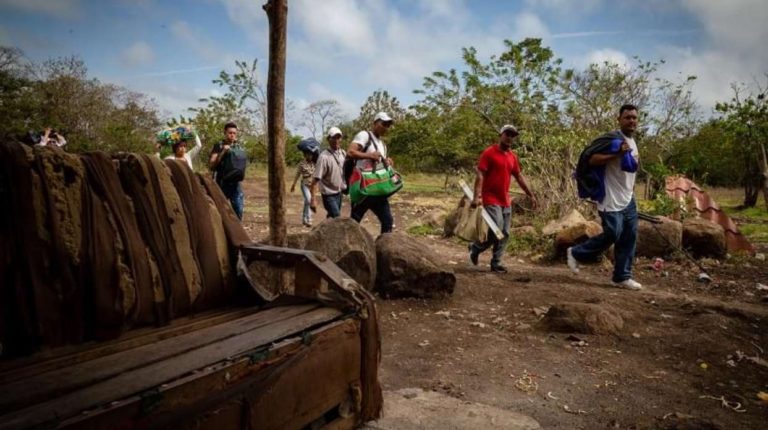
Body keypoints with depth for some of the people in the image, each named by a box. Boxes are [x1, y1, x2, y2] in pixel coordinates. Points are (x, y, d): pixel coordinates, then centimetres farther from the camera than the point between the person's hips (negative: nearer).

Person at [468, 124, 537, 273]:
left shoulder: (513, 156, 12)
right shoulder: (489, 152, -8)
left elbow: (519, 177, 19)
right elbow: (480, 175, -15)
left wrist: (531, 195, 17)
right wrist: (477, 196, -26)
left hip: (506, 201, 7)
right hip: (491, 200, -7)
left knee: (505, 234, 5)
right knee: (496, 231, -14)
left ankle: (496, 263, 14)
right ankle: (476, 247, 11)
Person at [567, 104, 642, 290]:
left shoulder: (632, 141, 17)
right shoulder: (612, 139, -13)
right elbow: (592, 159, -23)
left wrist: (634, 161, 10)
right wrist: (617, 154, -28)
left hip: (628, 198, 9)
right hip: (611, 199, -9)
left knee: (629, 237, 5)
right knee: (612, 235, -11)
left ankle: (622, 277, 11)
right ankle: (576, 253, 10)